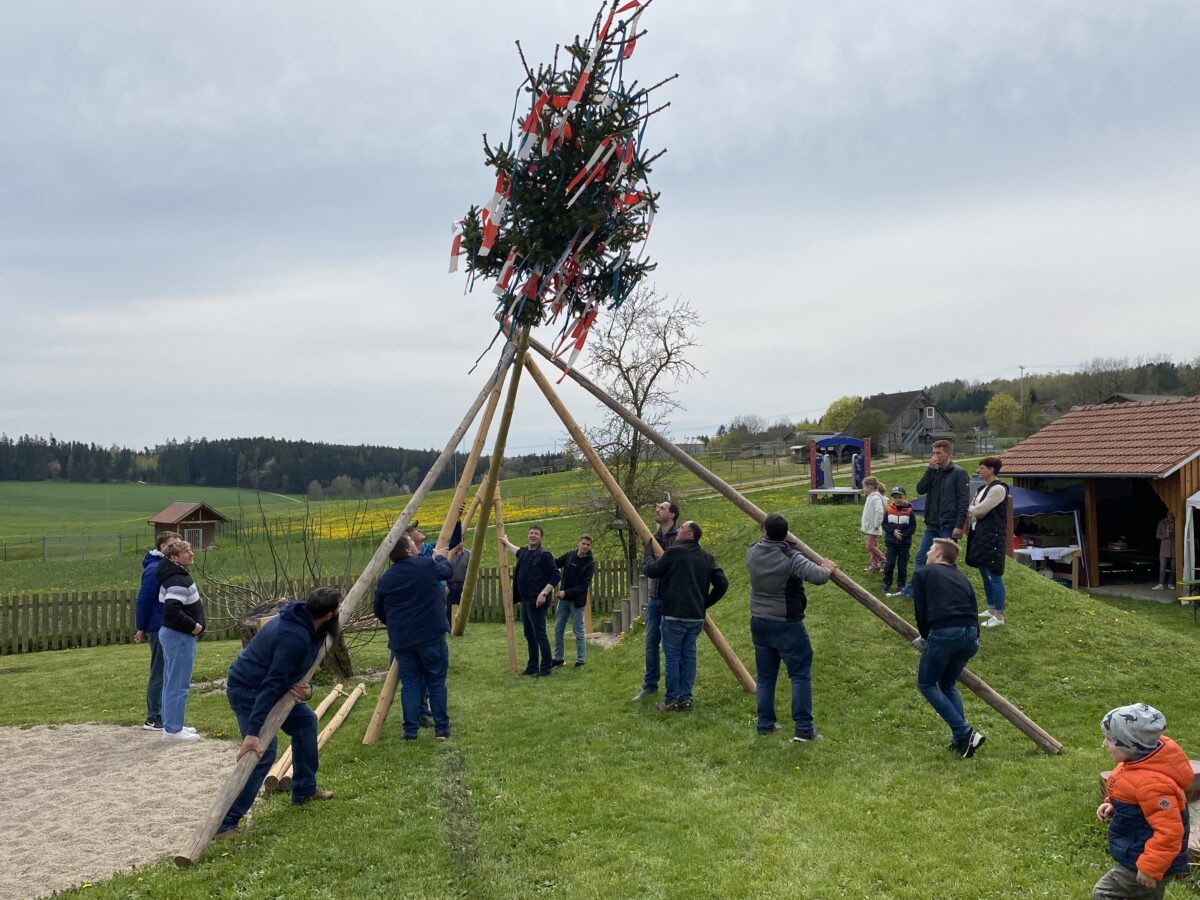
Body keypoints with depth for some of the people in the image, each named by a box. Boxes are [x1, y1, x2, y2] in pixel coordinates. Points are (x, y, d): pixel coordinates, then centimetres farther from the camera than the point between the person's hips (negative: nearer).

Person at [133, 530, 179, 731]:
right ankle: (153, 719, 6)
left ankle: (162, 714, 20)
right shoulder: (155, 569, -16)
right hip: (159, 629, -9)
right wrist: (141, 629, -12)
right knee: (159, 674, -1)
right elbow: (144, 600, -16)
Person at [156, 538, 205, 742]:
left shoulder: (171, 575, 12)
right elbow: (172, 611, -31)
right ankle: (173, 730, 2)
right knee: (179, 685, -4)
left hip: (171, 633, 11)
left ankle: (171, 725, 25)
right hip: (179, 637, -11)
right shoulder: (179, 581, -20)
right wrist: (193, 626, -19)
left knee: (171, 682, 16)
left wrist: (192, 625, 15)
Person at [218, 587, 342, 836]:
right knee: (264, 751, -19)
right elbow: (272, 684, -34)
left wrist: (305, 688, -10)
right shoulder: (295, 637, -30)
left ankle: (304, 790, 29)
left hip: (262, 685, 10)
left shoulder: (308, 627, 0)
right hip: (247, 690, -10)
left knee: (306, 720, 19)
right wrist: (253, 733, -36)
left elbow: (292, 668, 12)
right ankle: (224, 825, -17)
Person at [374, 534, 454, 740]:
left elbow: (379, 612, 14)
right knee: (436, 681, 8)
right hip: (431, 636, -2)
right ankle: (441, 728, 12)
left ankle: (411, 730, 10)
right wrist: (440, 557, 37)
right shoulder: (427, 565, -4)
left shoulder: (385, 579, 4)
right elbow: (447, 571, 17)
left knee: (410, 683, 11)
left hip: (401, 640, 2)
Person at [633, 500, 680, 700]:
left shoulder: (680, 537, -8)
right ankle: (650, 684, 22)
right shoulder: (653, 538, 10)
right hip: (654, 596, 6)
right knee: (651, 643, 11)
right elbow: (646, 562, -5)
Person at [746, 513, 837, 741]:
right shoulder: (790, 557, -20)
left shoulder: (752, 552, -2)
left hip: (759, 622, 6)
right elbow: (817, 577, -29)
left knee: (765, 676, 16)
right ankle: (804, 728, -1)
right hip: (786, 624, -6)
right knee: (801, 675, 2)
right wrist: (827, 568, -7)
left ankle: (765, 723, 21)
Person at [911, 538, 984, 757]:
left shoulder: (922, 574, 12)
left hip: (943, 632, -6)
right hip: (970, 633, 6)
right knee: (948, 684, 25)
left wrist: (925, 636, 21)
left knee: (927, 685, 11)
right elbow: (974, 612, 21)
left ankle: (965, 734, -3)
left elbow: (921, 611, 5)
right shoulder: (961, 578, 27)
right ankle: (962, 739, 14)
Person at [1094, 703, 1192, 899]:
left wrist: (1150, 868, -27)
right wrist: (1113, 805, -1)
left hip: (1141, 859, -10)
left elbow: (1169, 831, -32)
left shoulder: (1151, 783, -34)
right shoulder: (1142, 760, -3)